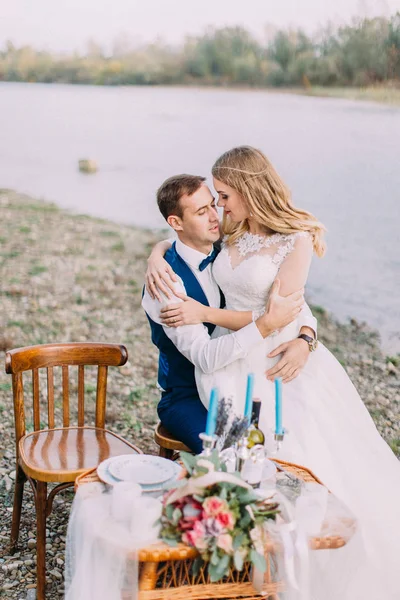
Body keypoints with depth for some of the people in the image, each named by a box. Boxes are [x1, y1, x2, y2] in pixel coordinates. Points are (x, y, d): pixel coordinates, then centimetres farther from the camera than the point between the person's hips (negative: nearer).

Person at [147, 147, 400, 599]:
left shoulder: (297, 240, -6)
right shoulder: (231, 233, 10)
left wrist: (204, 313, -16)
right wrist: (156, 259, -1)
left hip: (275, 360, -3)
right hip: (228, 361, 4)